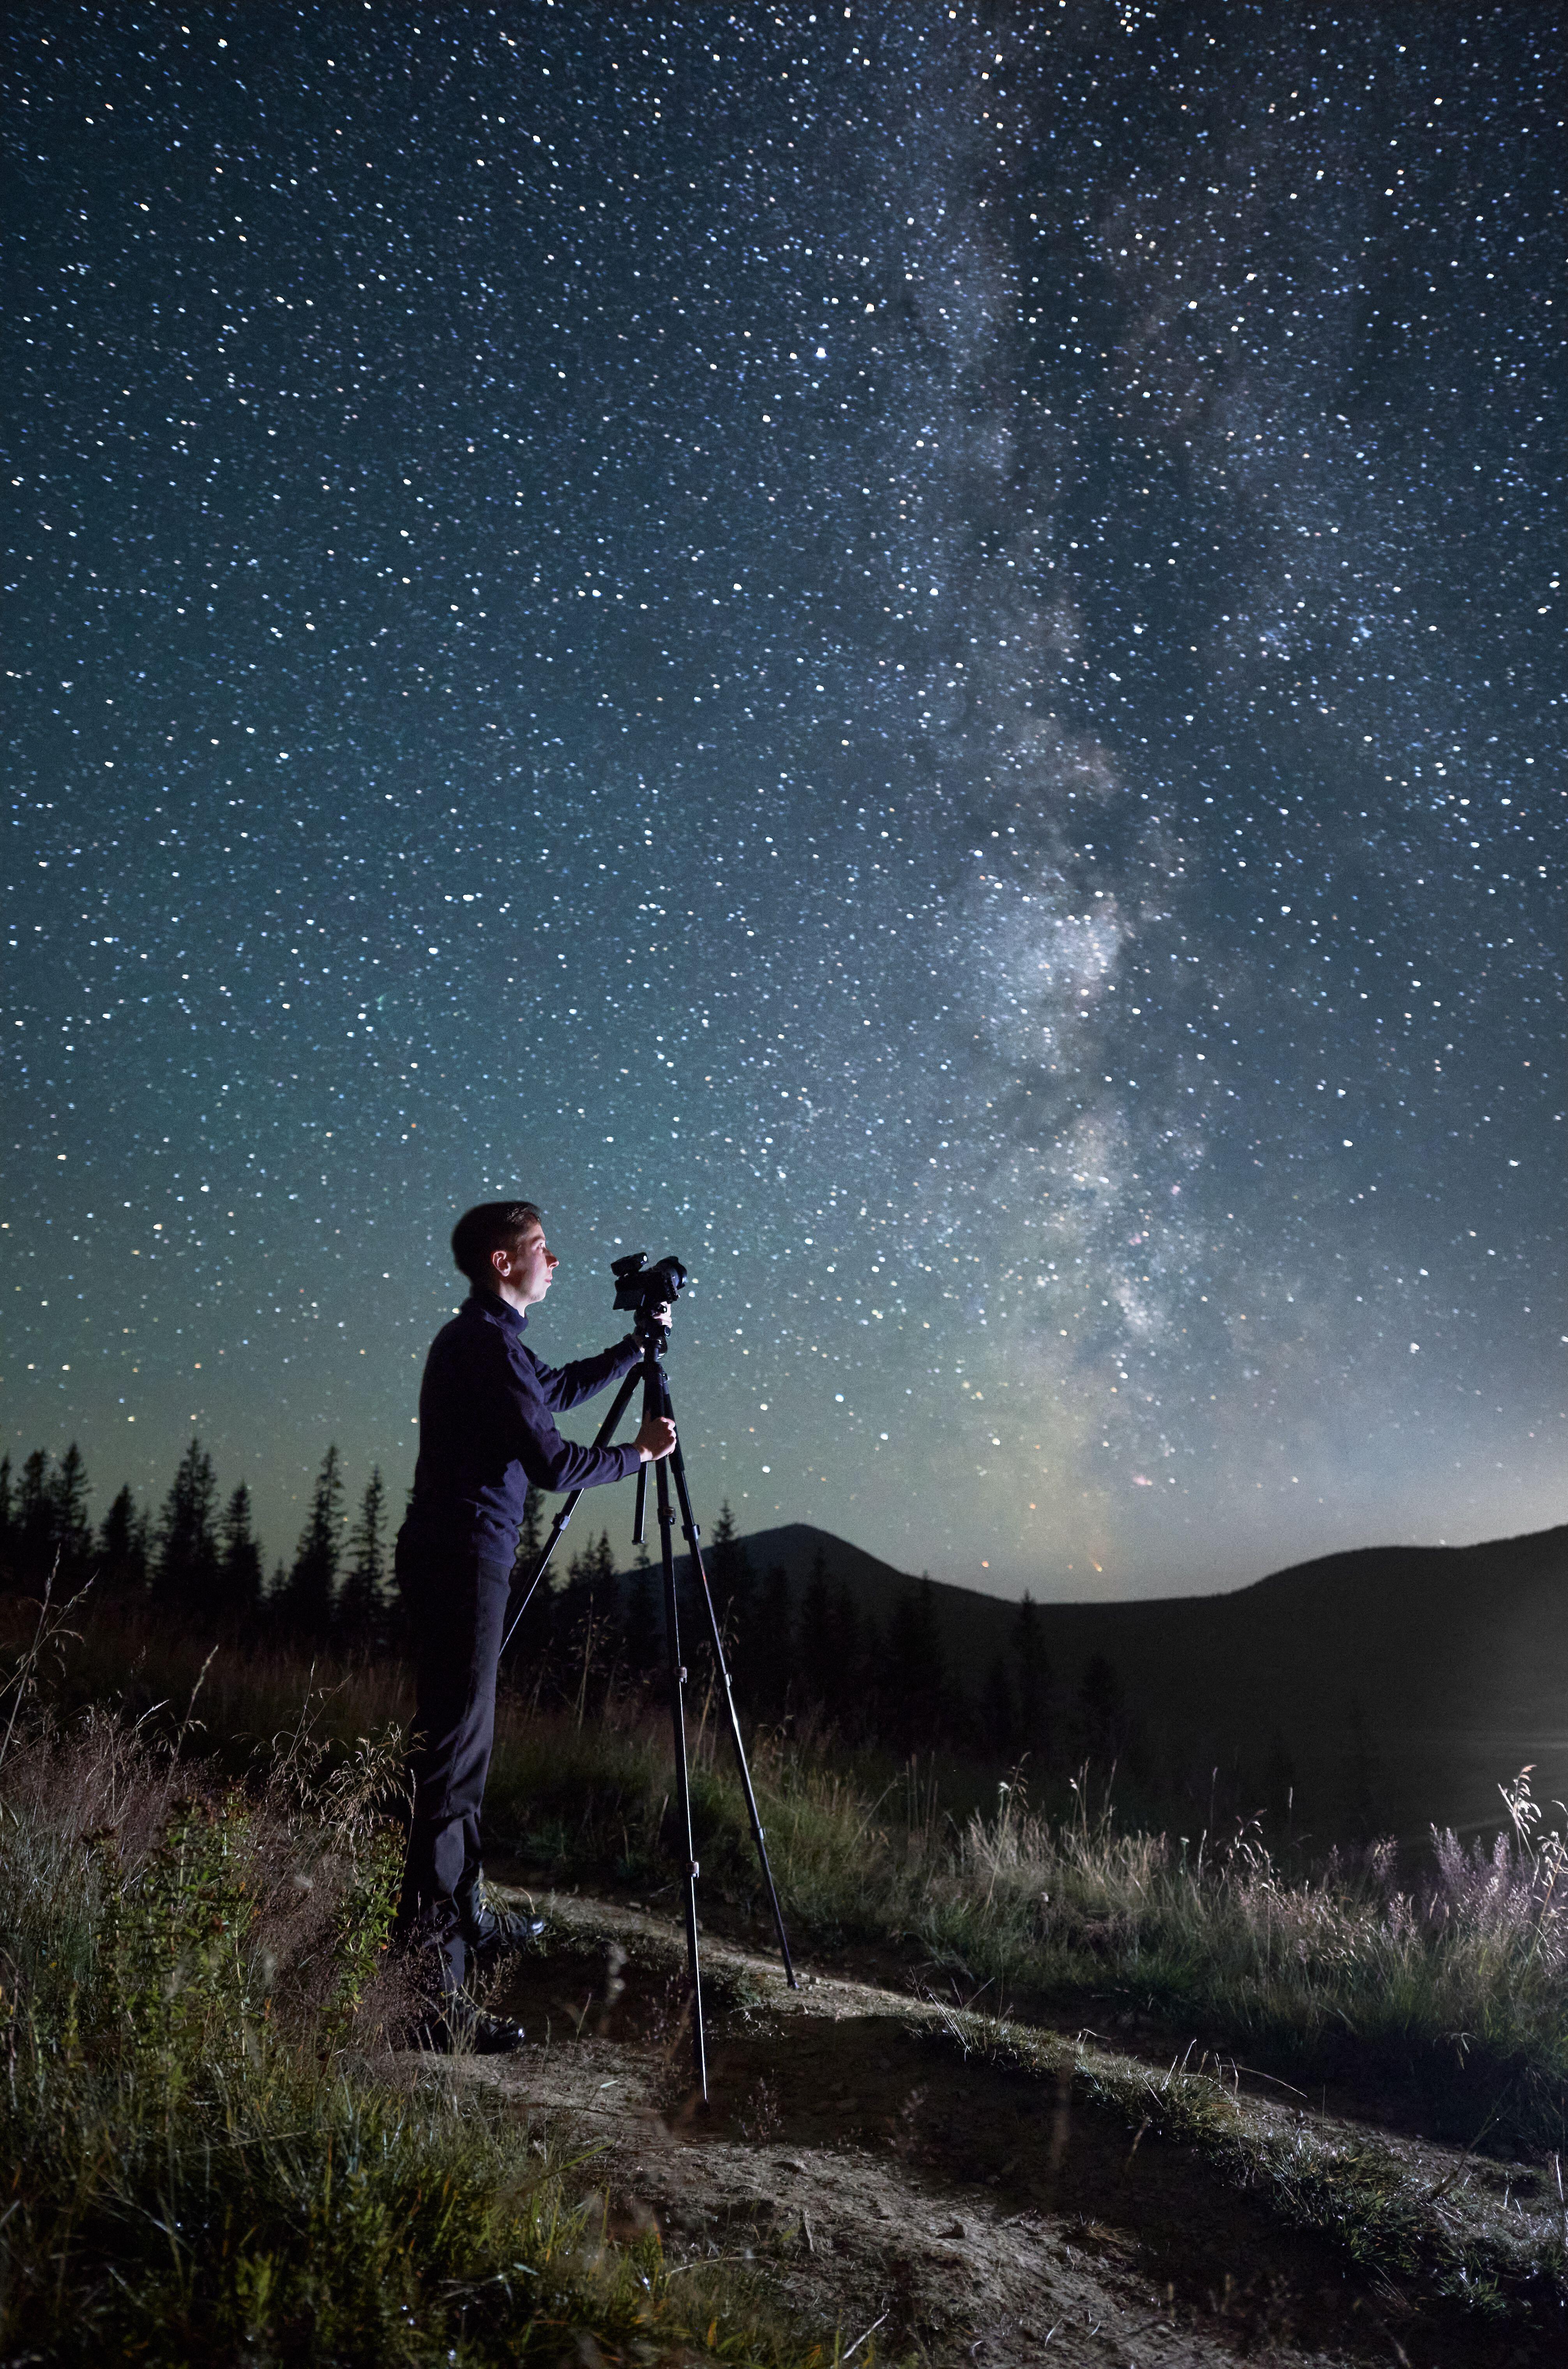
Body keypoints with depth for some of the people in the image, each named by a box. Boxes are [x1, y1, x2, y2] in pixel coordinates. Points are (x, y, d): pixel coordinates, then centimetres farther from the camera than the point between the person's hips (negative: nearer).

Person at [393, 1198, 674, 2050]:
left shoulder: (475, 1339, 15)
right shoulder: (490, 1344, -15)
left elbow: (555, 1389, 30)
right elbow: (553, 1465, -18)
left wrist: (637, 1347, 27)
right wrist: (638, 1453, -2)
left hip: (449, 1555, 10)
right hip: (464, 1558, -10)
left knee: (460, 1741, 18)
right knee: (454, 1753, -9)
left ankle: (465, 1916, 31)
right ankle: (429, 1986, -5)